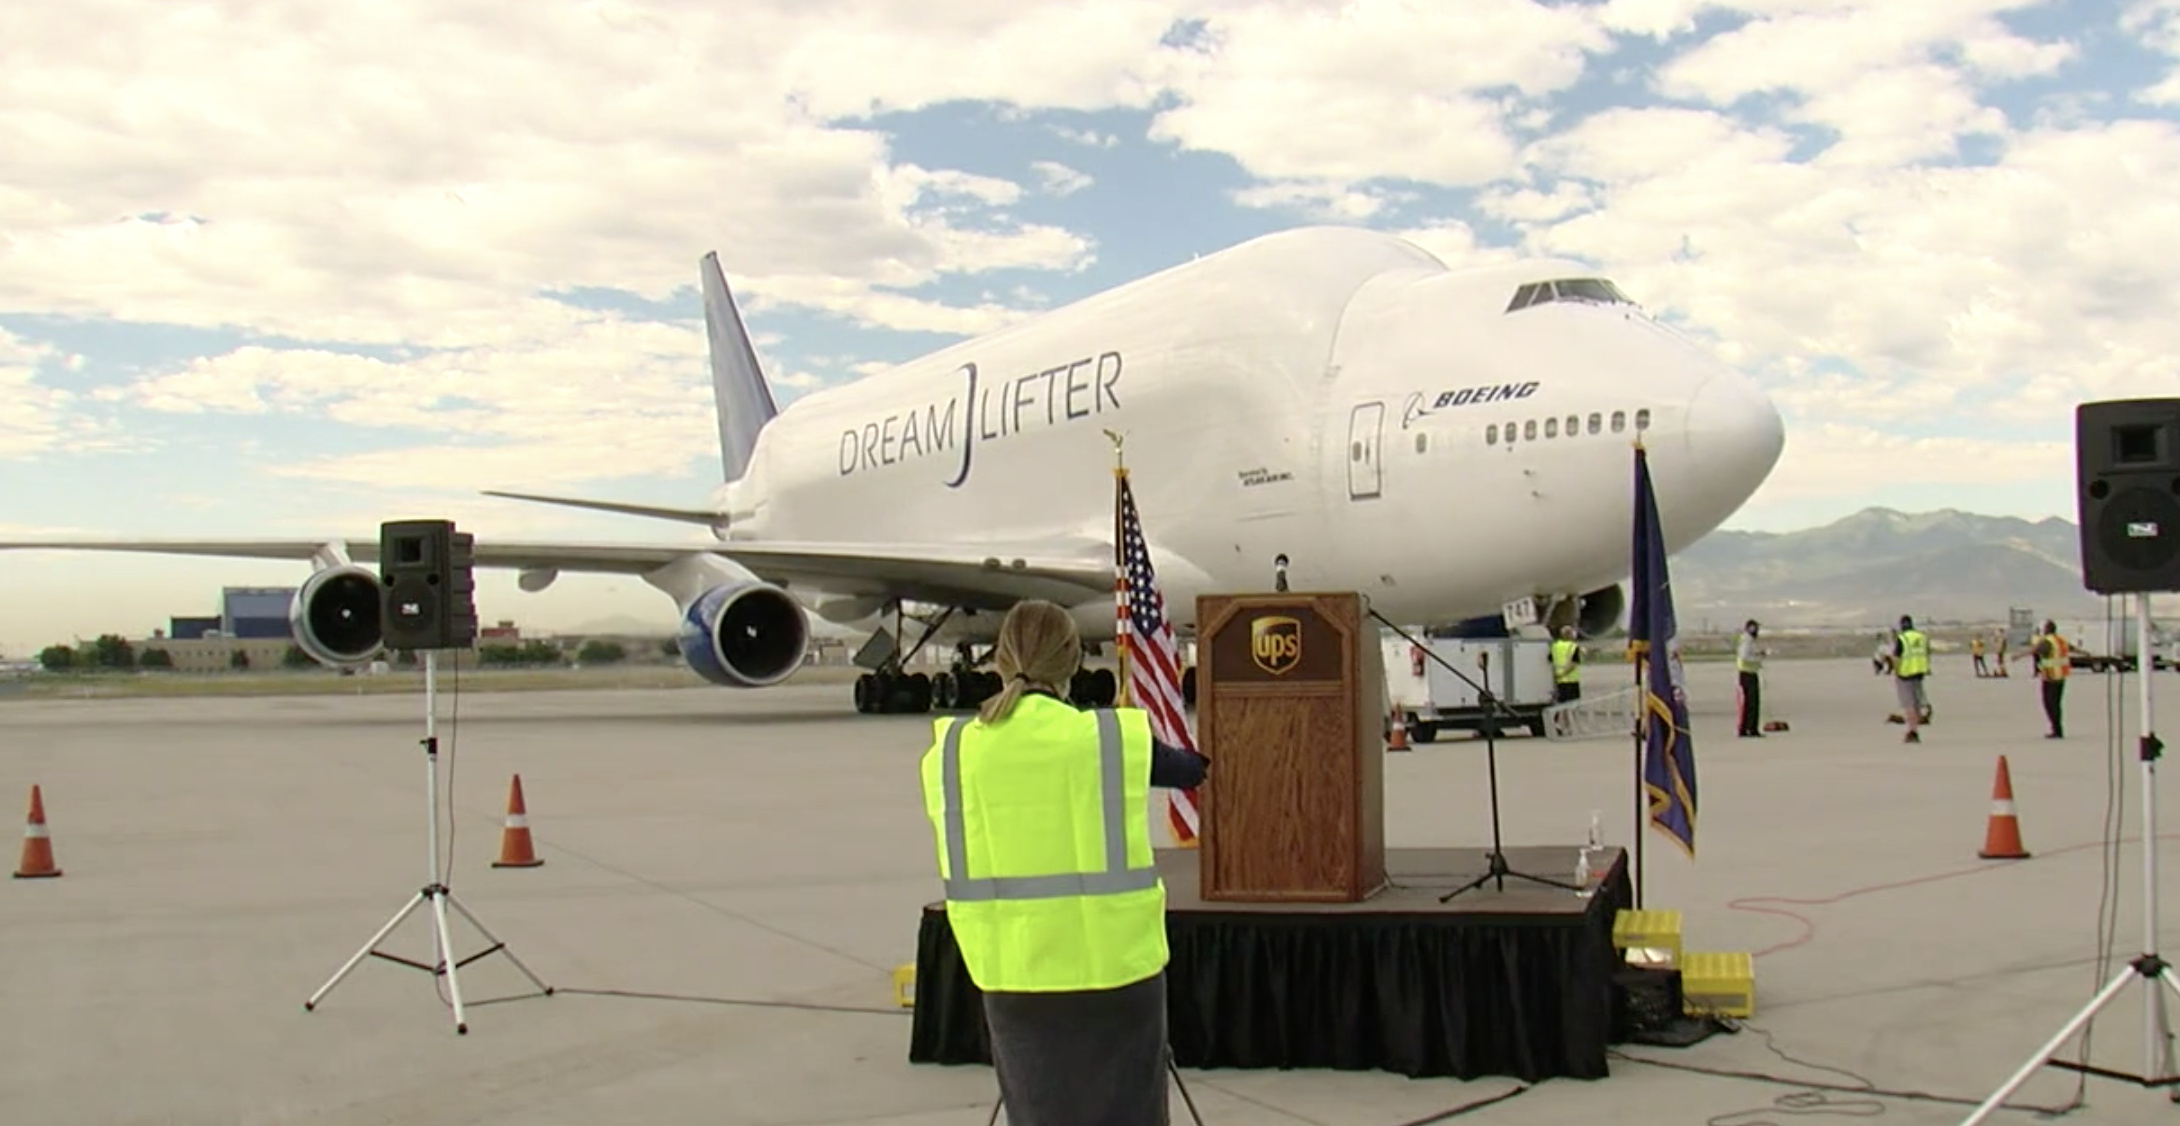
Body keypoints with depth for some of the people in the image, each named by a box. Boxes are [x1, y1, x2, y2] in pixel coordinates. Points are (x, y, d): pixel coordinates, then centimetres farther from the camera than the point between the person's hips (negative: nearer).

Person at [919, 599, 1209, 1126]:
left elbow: (957, 860, 8)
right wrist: (1200, 762, 35)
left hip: (1012, 974, 2)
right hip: (1114, 965, -2)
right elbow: (1184, 770, 12)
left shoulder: (951, 752, -2)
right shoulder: (1115, 737, -7)